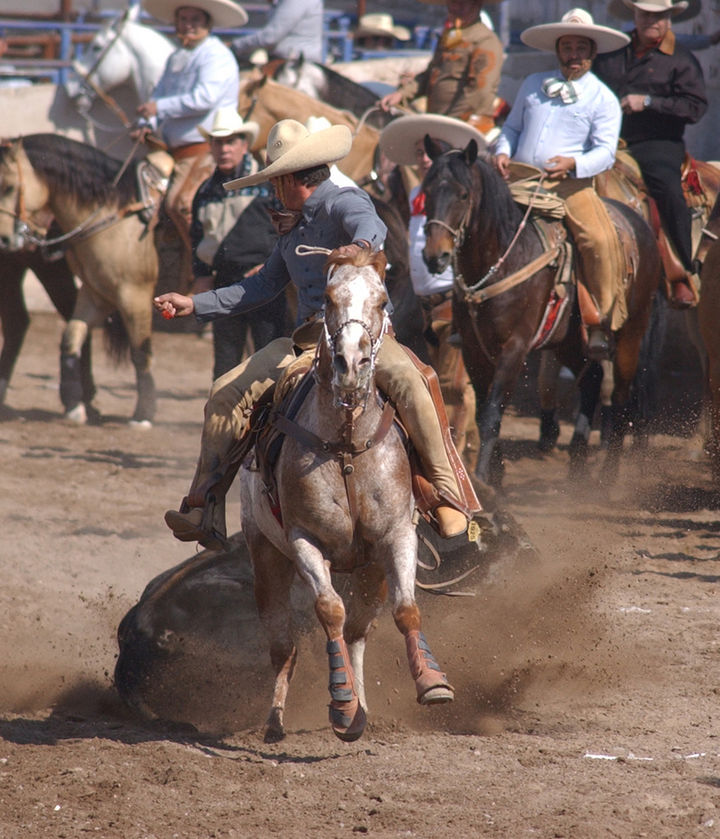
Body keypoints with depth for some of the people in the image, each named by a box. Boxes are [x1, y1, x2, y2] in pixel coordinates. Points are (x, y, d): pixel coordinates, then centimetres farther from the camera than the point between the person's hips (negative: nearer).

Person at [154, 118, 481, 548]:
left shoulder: (344, 202, -3)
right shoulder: (294, 231, 23)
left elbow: (371, 225, -26)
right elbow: (265, 285, 31)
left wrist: (360, 245, -52)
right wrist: (195, 304, 28)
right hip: (306, 340, 8)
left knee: (406, 379, -37)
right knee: (227, 392, -4)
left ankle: (450, 497, -29)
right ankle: (204, 511, -1)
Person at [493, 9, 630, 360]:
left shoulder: (602, 99, 6)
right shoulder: (533, 84, 18)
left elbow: (605, 152, -3)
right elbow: (512, 126, 25)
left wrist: (573, 163, -22)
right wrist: (503, 151, 3)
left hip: (570, 183, -4)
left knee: (600, 240, -26)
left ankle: (600, 322, -14)